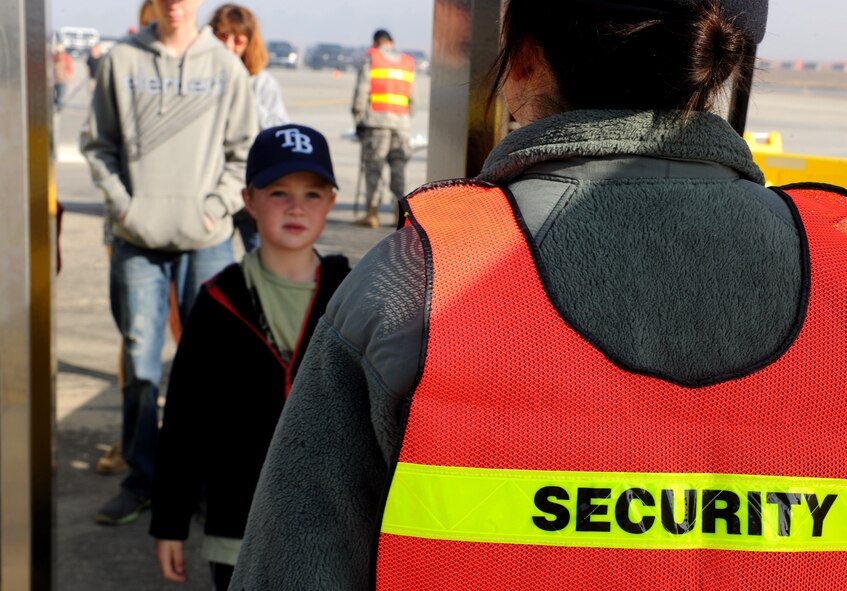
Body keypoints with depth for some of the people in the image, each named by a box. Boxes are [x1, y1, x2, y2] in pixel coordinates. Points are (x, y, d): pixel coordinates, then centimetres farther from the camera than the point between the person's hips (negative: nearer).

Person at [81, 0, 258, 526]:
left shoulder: (226, 67, 4)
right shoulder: (122, 60, 5)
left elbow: (245, 149, 7)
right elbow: (98, 143, 10)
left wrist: (216, 207, -5)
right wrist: (121, 202, -3)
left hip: (207, 239, 0)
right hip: (137, 237, 1)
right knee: (139, 357, 3)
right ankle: (142, 476, 15)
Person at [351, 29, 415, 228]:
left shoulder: (370, 57, 4)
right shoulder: (408, 62, 15)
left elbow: (362, 90, -1)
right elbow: (411, 96, 12)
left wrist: (358, 118, 3)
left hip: (376, 120, -3)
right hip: (402, 122, 3)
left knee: (373, 167, 0)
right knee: (398, 168, 6)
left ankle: (372, 213, -2)